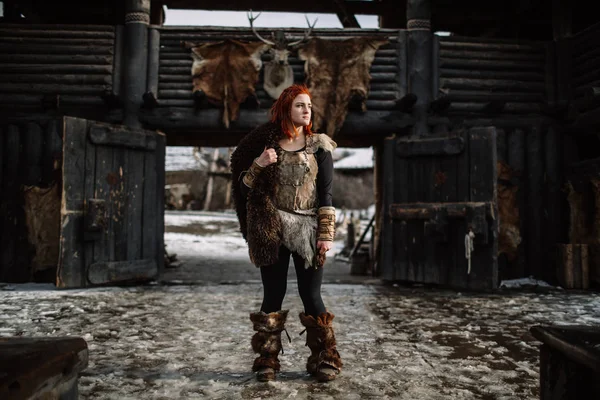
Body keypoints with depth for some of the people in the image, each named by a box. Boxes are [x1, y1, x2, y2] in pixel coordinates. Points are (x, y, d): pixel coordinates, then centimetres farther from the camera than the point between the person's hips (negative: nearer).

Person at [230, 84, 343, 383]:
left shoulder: (319, 146, 4)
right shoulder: (266, 144, 5)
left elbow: (326, 194, 0)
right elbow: (244, 189, 5)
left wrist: (326, 234, -7)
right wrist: (258, 164, -13)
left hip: (307, 230, -1)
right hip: (272, 231, 1)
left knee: (311, 296, 0)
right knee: (273, 296, 6)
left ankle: (324, 360, 14)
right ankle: (268, 360, 18)